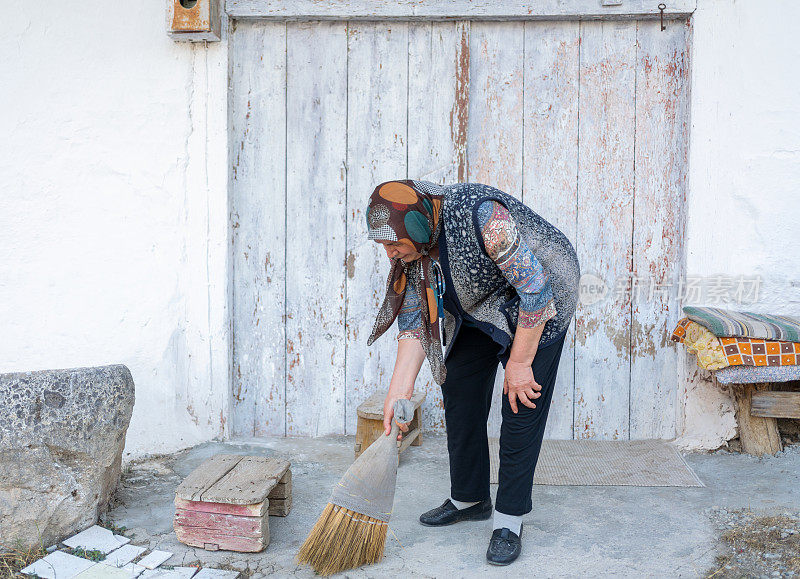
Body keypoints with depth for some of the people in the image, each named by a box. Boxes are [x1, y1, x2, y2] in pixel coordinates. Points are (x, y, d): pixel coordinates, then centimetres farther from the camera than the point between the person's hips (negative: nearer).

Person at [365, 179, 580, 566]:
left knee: (522, 403, -11)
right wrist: (398, 392, -18)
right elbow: (412, 321, -9)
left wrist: (520, 363, -24)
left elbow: (535, 290, -31)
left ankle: (509, 519, -1)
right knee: (459, 394, 7)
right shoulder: (410, 249, -13)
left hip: (538, 304, -7)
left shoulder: (481, 215, -36)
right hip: (475, 310, 7)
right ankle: (469, 499, 24)